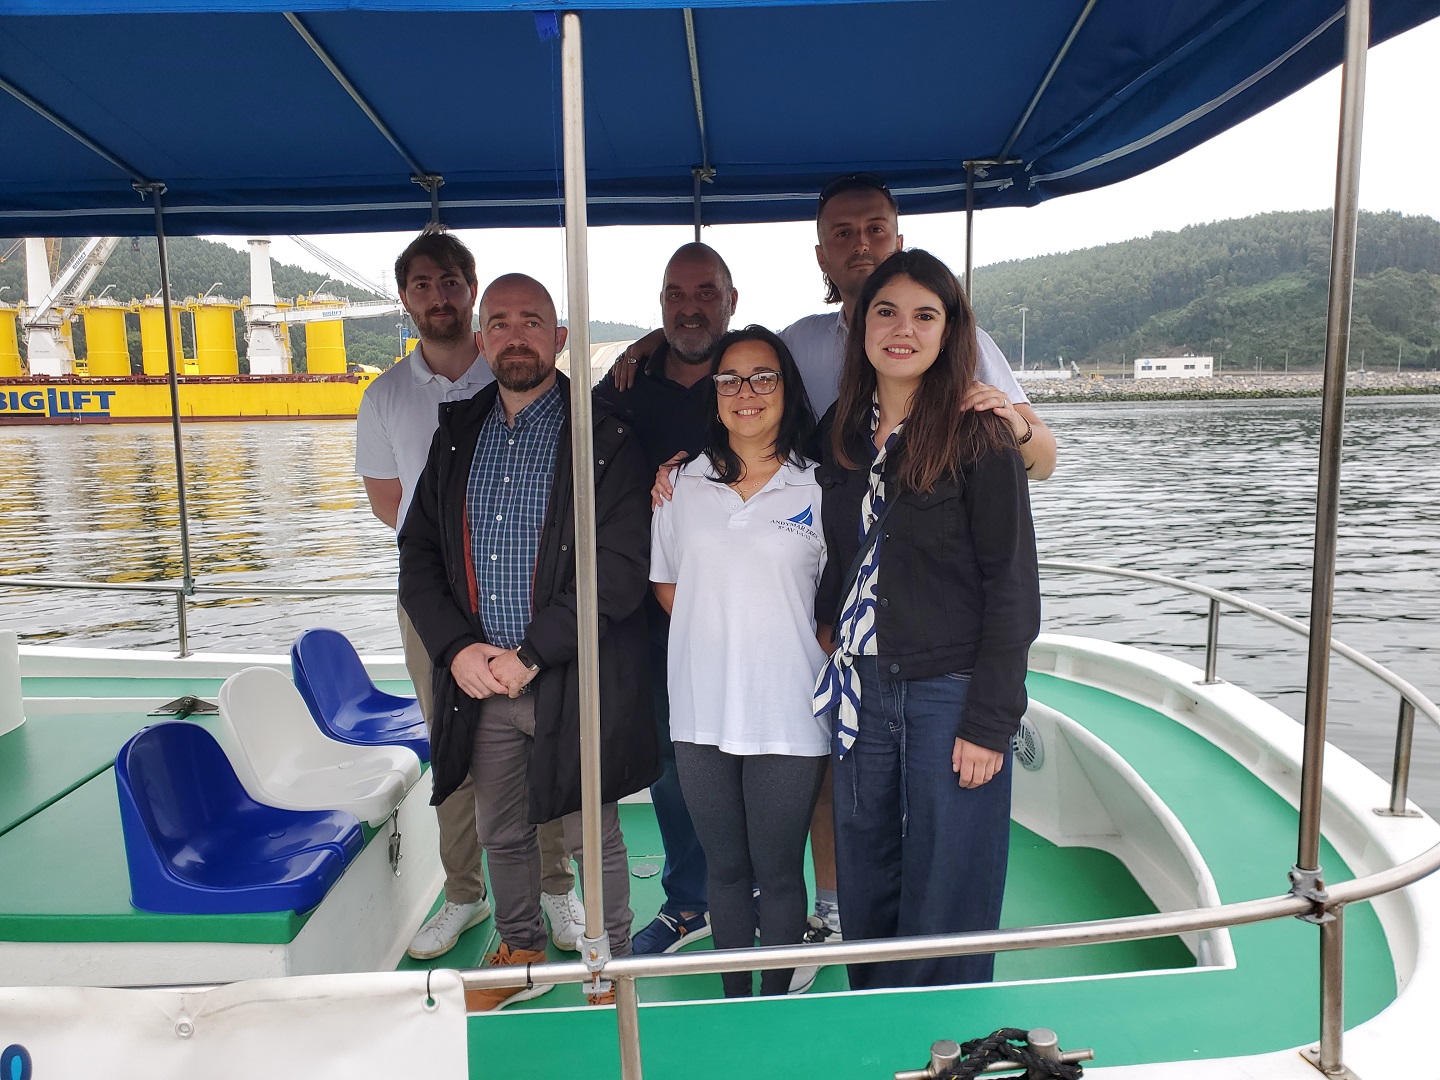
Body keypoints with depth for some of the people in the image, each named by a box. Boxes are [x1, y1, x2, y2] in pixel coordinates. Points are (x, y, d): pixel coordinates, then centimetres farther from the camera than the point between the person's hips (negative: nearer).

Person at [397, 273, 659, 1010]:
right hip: (478, 678, 5)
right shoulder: (456, 434, 9)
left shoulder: (605, 437, -8)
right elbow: (417, 553, 8)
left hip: (574, 679, -5)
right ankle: (518, 955, 43)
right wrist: (458, 649, -7)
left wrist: (530, 656, -16)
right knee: (500, 833, 20)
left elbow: (620, 567, -16)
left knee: (593, 837, 10)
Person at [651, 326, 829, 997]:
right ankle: (734, 1001, 34)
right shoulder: (684, 485, 7)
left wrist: (819, 664, -7)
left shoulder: (817, 490, -3)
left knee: (778, 874, 9)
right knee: (724, 869, 16)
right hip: (701, 713, 3)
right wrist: (712, 634, 4)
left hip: (787, 715, -3)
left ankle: (776, 1005, 30)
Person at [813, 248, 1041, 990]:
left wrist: (990, 722, -13)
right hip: (862, 689, 5)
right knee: (864, 893, 16)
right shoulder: (840, 433, 7)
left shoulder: (978, 436, -8)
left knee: (946, 900, 7)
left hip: (951, 690, -5)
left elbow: (1012, 586, -9)